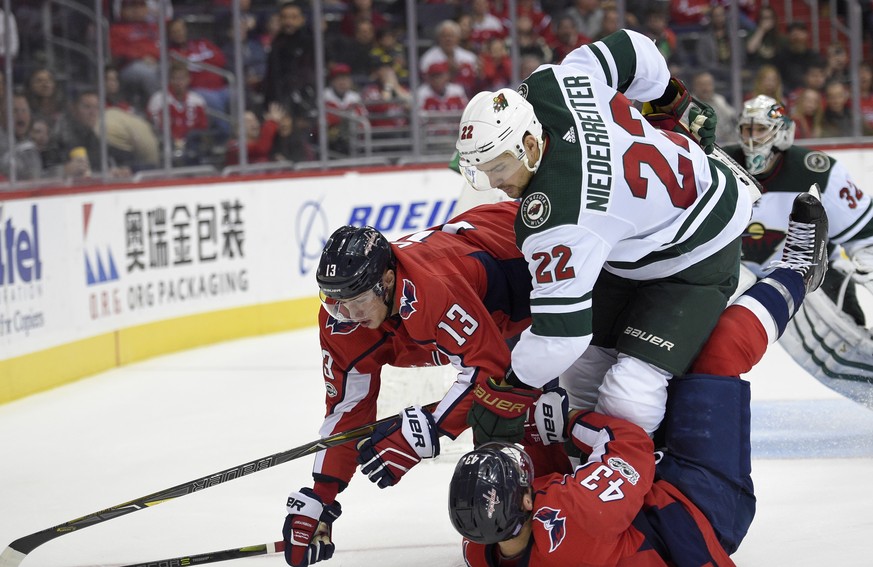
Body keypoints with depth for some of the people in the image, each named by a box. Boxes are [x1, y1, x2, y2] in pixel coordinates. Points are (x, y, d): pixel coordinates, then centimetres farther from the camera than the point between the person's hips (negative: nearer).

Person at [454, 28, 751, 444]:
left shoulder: (555, 219, -38)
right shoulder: (551, 86, -18)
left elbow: (561, 331, -37)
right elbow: (629, 50, -1)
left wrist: (504, 395, -22)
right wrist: (673, 103, 17)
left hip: (697, 257, -10)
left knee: (630, 399, -21)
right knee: (583, 365, 12)